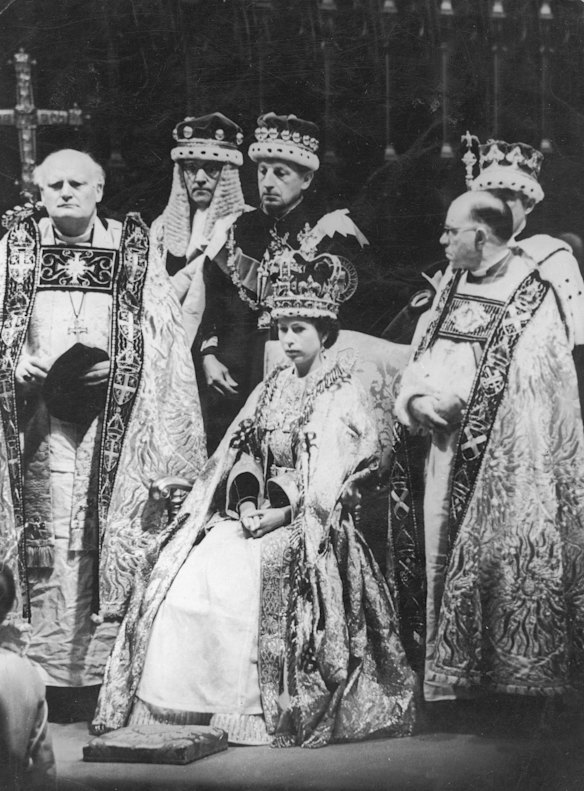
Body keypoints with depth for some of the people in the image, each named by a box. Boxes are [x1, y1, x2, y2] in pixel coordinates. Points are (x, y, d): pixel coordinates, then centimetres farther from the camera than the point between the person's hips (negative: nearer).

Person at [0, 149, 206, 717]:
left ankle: (104, 665, 0)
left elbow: (163, 337, 5)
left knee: (111, 537, -5)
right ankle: (47, 666, -4)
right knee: (46, 540, -8)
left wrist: (118, 368, -10)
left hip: (114, 416, 0)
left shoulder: (132, 249, 10)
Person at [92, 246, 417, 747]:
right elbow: (242, 455, 12)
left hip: (311, 524, -6)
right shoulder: (270, 389, 19)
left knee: (246, 580, -30)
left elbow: (327, 485, -9)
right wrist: (247, 503, -5)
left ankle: (246, 711, -25)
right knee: (187, 573, -17)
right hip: (258, 514, 6)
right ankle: (174, 702, -18)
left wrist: (280, 515, -16)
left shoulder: (343, 395, -1)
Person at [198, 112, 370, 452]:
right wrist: (209, 356, 5)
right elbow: (212, 300, 17)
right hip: (231, 383, 4)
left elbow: (355, 313, -4)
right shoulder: (238, 230, 13)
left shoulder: (330, 234, -1)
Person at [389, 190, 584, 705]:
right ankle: (448, 669, 18)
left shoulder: (531, 296, -9)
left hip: (498, 457, -7)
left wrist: (440, 396, -14)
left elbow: (520, 384, -14)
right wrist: (415, 397, -8)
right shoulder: (452, 284, 12)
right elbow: (423, 358, 12)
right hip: (441, 446, 7)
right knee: (441, 555, 8)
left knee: (497, 559, -5)